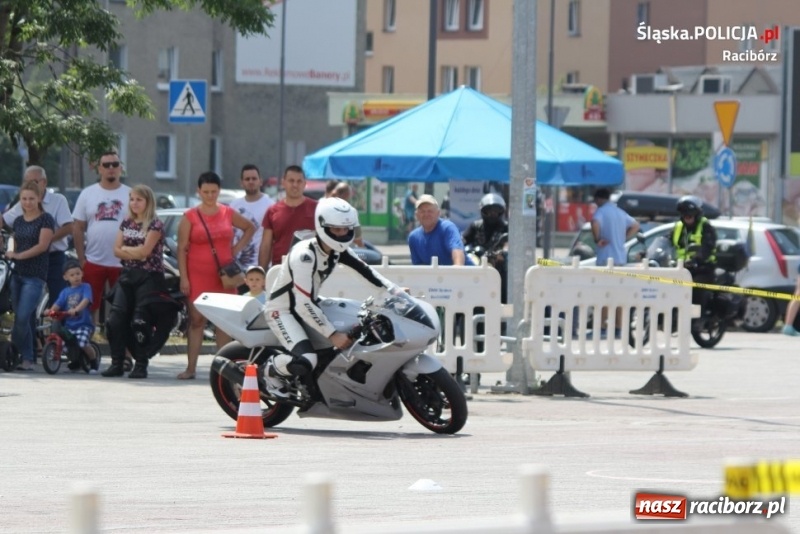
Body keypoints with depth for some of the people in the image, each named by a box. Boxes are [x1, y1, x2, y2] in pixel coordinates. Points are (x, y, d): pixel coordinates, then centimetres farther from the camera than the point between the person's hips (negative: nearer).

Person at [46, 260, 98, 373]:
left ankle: (94, 361, 3)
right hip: (68, 325, 5)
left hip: (83, 324, -5)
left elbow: (86, 300, -18)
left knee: (83, 343, -27)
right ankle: (75, 362, 20)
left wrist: (76, 309, -36)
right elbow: (58, 304, -1)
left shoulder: (85, 287, 0)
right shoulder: (65, 292, 11)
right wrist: (51, 310, -23)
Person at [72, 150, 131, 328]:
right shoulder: (88, 194, 5)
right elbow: (77, 228, 7)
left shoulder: (130, 195, 2)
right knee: (90, 306, 4)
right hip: (93, 262, 1)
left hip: (122, 263, -1)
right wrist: (81, 259, 0)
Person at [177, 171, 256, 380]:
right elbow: (182, 249, -2)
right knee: (196, 321, -3)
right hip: (197, 276, -2)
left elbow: (250, 228, 24)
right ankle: (191, 368, -2)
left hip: (223, 275, 3)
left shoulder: (229, 214, 8)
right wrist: (183, 278, -8)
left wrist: (238, 247, 9)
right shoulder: (190, 217, 0)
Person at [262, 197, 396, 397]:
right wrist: (332, 335, -31)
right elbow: (303, 305, -32)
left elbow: (364, 269, 4)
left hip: (306, 305, 9)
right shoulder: (304, 255, -30)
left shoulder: (338, 251, -4)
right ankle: (271, 370, 0)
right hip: (282, 310, -9)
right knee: (305, 361, -31)